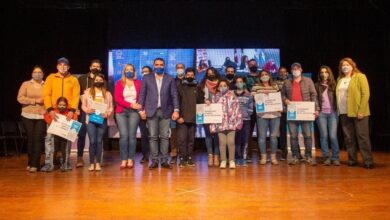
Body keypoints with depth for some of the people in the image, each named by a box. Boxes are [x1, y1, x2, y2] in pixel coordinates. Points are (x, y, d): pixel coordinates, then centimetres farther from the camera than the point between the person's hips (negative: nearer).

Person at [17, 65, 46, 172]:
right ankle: (30, 162, 17)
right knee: (30, 139, 6)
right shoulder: (25, 84, 6)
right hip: (28, 116, 1)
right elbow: (20, 98, -4)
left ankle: (35, 164, -3)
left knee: (38, 139, -7)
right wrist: (35, 100, -10)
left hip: (41, 116, -1)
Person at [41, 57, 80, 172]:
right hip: (53, 112, 0)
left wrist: (72, 110, -13)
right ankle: (49, 163, 2)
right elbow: (46, 94, 0)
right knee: (49, 137, -3)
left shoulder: (74, 80, 8)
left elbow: (76, 96, 0)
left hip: (68, 112, 0)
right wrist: (50, 109, -12)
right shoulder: (51, 78, 8)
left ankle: (66, 162, 15)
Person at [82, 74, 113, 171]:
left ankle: (98, 163, 9)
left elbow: (111, 107, 7)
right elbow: (83, 105, 8)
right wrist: (87, 110, -12)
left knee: (99, 141, 2)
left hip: (102, 120, 1)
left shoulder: (107, 93, 9)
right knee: (92, 141, -5)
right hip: (91, 119, -1)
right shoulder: (87, 92, 8)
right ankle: (92, 163, 5)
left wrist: (107, 114, -11)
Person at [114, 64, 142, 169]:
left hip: (134, 111, 0)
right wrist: (130, 104, -13)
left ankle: (130, 159, 1)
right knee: (123, 135, -7)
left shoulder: (138, 83, 9)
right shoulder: (119, 83, 9)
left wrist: (141, 108, -15)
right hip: (121, 111, 0)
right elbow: (117, 98, -1)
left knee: (132, 135, -4)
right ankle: (123, 160, -3)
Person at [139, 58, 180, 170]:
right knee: (153, 137, 1)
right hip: (151, 111, 0)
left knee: (165, 137, 2)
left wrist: (176, 110, -5)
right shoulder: (146, 78, 9)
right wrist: (141, 109, -3)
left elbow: (174, 95, 4)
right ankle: (154, 161, 7)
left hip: (165, 111, 0)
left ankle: (164, 161, 8)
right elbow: (142, 94, 6)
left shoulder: (170, 79, 8)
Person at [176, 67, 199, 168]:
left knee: (191, 139, 6)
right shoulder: (180, 87, 5)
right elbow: (176, 102, -1)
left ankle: (189, 158, 14)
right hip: (182, 118, -2)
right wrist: (178, 116, -8)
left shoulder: (197, 88, 11)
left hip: (193, 118, 2)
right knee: (182, 139, -5)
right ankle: (182, 159, 4)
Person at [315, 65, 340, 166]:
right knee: (324, 136, 1)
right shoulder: (317, 85, 9)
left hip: (332, 113, 0)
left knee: (333, 136, -6)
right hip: (321, 113, 0)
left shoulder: (333, 85, 9)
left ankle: (335, 158, 5)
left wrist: (337, 110, -4)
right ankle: (326, 157, 9)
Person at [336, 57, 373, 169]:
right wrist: (338, 110, 4)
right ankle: (352, 160, 16)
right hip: (344, 113, 5)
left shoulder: (360, 77, -2)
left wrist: (361, 110, -16)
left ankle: (368, 161, 4)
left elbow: (366, 94, -9)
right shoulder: (340, 79, 14)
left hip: (358, 112, -5)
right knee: (348, 137, 8)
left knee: (362, 136, -3)